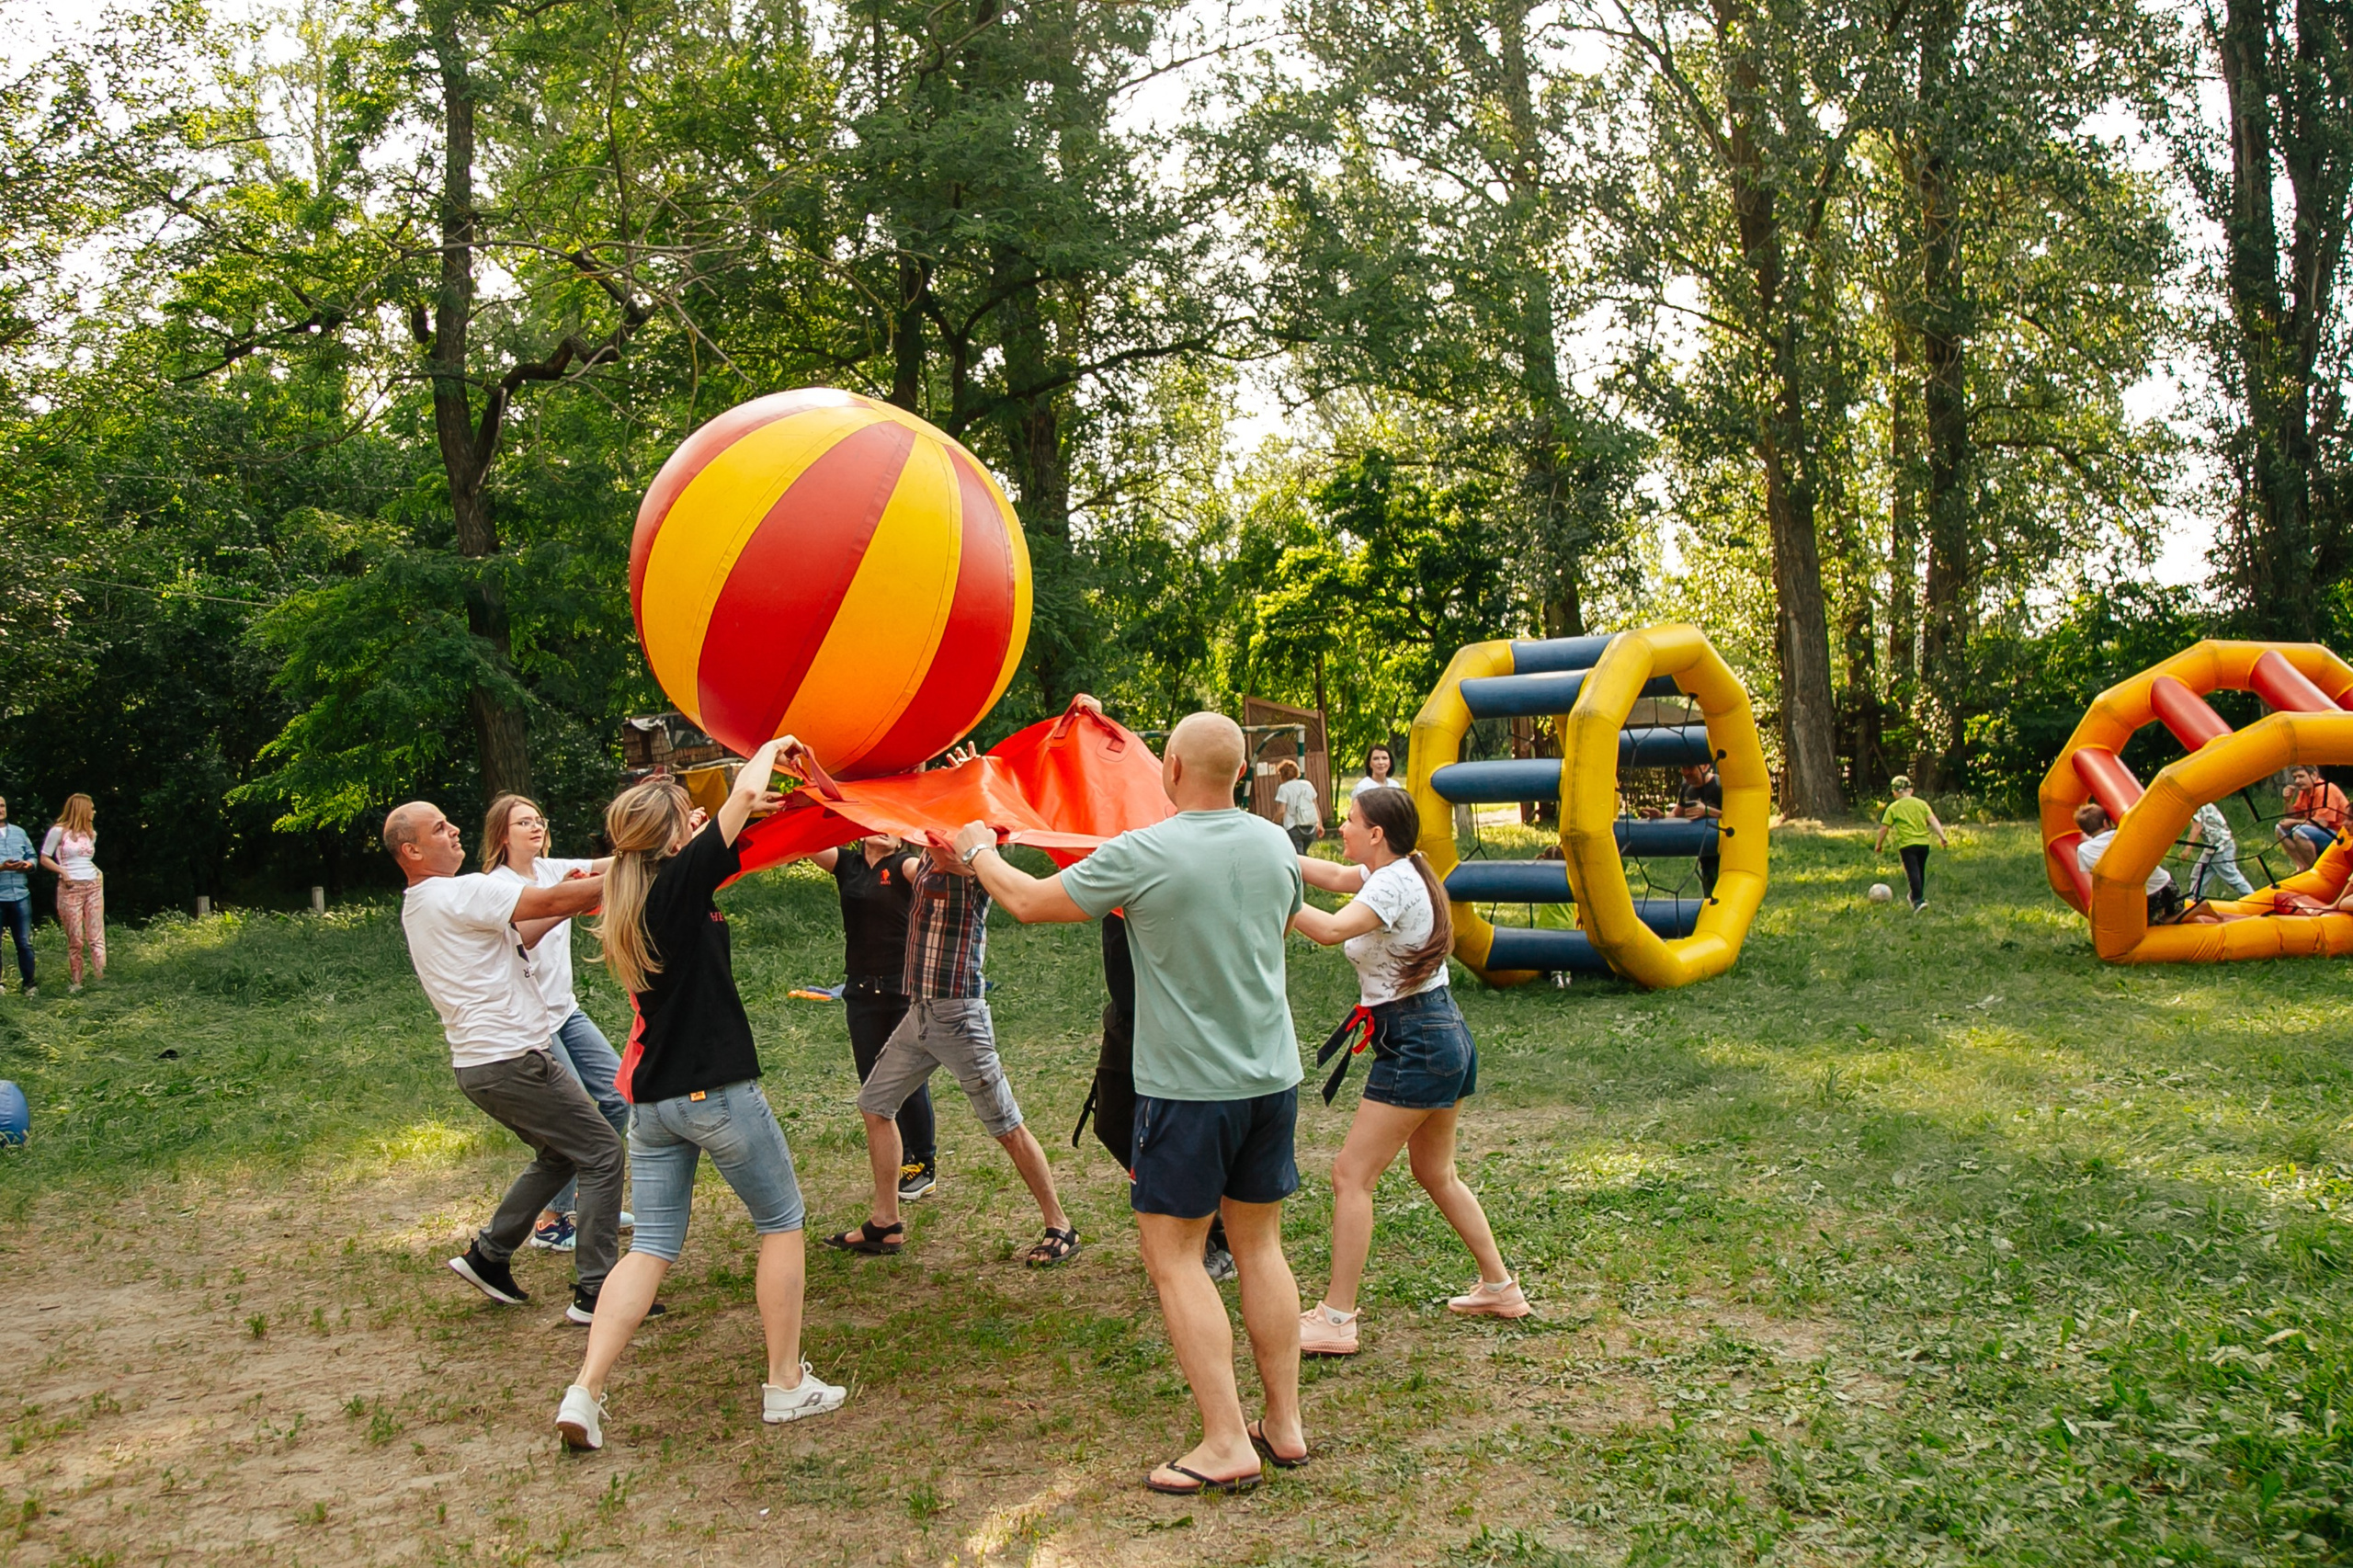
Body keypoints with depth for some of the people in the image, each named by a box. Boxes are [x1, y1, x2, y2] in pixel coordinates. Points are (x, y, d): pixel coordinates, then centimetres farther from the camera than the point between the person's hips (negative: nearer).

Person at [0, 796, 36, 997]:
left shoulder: (19, 832, 13)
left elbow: (33, 856, 17)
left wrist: (28, 864, -5)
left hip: (20, 895, 4)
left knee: (25, 942, 6)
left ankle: (29, 983, 14)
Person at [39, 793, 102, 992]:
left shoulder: (91, 833, 15)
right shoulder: (59, 831, -3)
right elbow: (44, 859, 0)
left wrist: (97, 871, 10)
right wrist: (62, 871, -14)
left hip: (94, 886, 5)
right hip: (70, 888, -5)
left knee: (96, 936, -2)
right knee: (75, 940, -2)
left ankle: (99, 978, -5)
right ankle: (75, 982, 7)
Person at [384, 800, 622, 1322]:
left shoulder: (418, 908, 16)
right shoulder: (458, 894, -15)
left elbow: (513, 939, 19)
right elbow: (552, 900, -18)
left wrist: (565, 907, 8)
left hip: (479, 1061, 10)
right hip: (511, 1059, -10)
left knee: (558, 1155, 24)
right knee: (600, 1151, -4)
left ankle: (488, 1255, 26)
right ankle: (594, 1293, -3)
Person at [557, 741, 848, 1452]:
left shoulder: (633, 893, 7)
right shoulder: (679, 881, -14)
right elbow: (745, 794, -19)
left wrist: (749, 808, 28)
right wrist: (771, 749, 0)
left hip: (651, 1099, 7)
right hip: (717, 1092, -7)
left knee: (652, 1245, 11)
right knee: (782, 1222, 11)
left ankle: (584, 1392, 0)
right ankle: (787, 1385, 15)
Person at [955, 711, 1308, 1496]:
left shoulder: (1141, 856, -17)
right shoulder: (1275, 844, 1)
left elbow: (1030, 902, -6)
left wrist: (979, 850, 15)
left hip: (1187, 1085, -6)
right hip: (1273, 1077, 6)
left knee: (1174, 1256, 4)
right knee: (1259, 1245, 15)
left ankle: (1226, 1443, 2)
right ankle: (1284, 1424, 21)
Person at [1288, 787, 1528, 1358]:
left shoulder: (1393, 884, -19)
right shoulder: (1399, 870, 9)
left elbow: (1332, 930, -35)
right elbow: (1336, 877, 22)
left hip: (1417, 1046, -10)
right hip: (1446, 1037, 10)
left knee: (1350, 1176, -5)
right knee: (1436, 1175, 23)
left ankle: (1335, 1320, -1)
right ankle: (1500, 1287, 33)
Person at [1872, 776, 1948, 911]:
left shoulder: (1893, 807, 0)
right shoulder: (1922, 803, 8)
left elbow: (1884, 828, -2)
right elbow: (1933, 820, -2)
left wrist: (1878, 845, 9)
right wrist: (1942, 837, -6)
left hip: (1907, 844, -4)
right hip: (1924, 843, 4)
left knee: (1912, 872, -9)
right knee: (1921, 871, 19)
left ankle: (1919, 900, -22)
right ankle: (1917, 896, 34)